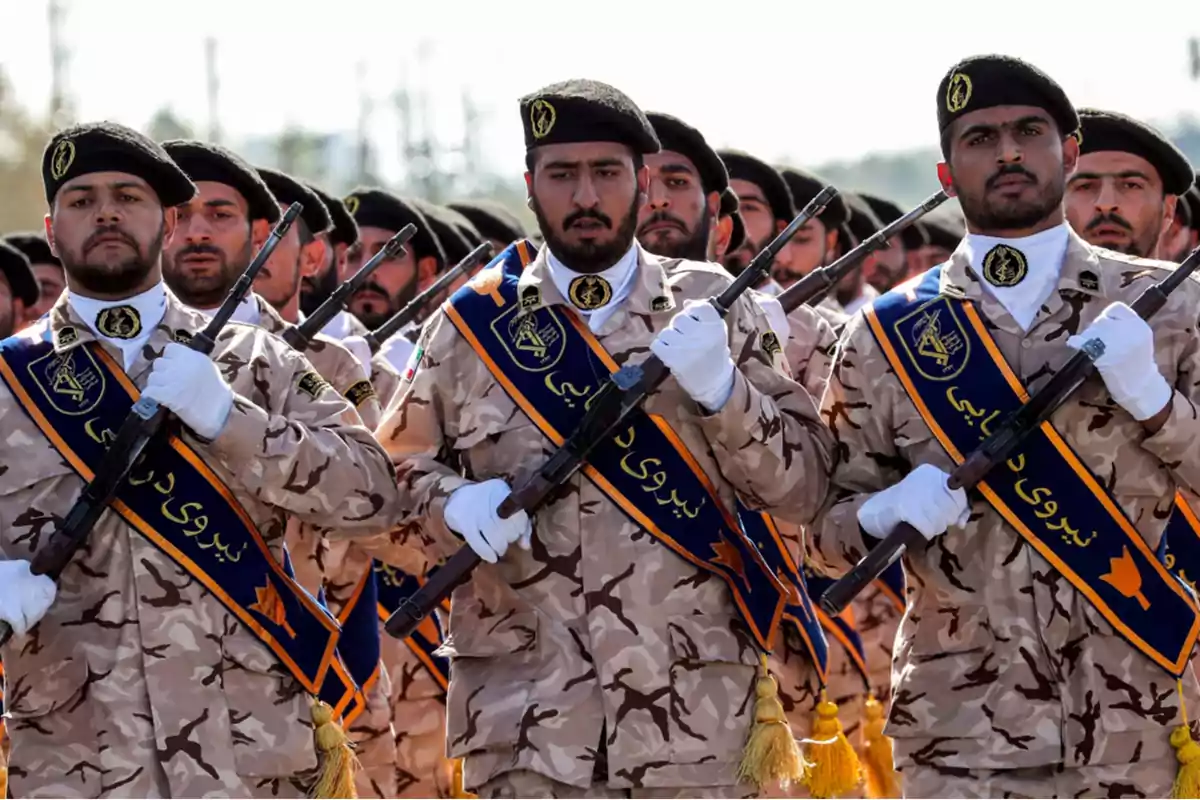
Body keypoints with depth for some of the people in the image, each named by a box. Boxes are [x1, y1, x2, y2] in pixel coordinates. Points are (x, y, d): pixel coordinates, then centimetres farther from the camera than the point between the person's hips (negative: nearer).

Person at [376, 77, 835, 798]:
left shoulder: (711, 309, 7)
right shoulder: (475, 322, 7)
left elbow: (802, 487, 3)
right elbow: (395, 475, 12)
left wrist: (720, 387, -14)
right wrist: (455, 504, -10)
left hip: (692, 718, 0)